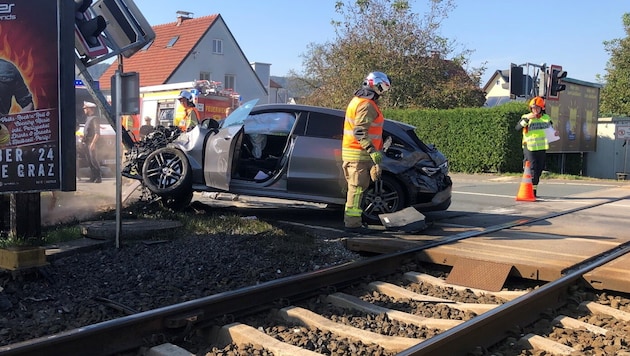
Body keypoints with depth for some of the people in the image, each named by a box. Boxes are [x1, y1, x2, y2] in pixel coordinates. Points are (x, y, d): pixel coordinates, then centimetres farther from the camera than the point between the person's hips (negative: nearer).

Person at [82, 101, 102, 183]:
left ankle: (98, 177, -5)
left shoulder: (95, 119, -10)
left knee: (94, 160, -9)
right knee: (89, 161, 9)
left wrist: (93, 143, -21)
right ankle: (93, 177, 14)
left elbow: (97, 133, -16)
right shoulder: (88, 118, 17)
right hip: (86, 143, 9)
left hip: (92, 143, -9)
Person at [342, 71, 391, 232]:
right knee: (357, 188, -6)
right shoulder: (367, 105, -16)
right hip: (359, 153, -10)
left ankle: (351, 219, 25)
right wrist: (372, 151, -30)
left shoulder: (358, 100, 17)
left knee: (355, 187, 17)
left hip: (351, 151, 10)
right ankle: (352, 223, -3)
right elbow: (360, 131, -24)